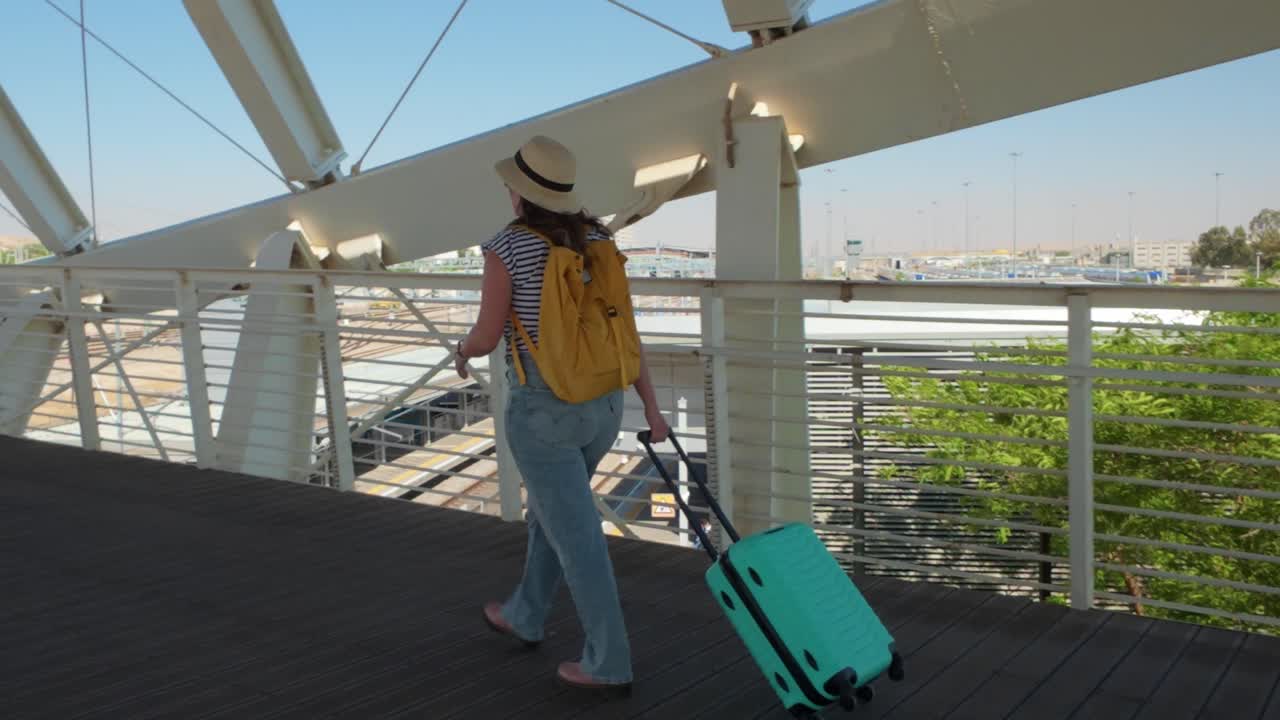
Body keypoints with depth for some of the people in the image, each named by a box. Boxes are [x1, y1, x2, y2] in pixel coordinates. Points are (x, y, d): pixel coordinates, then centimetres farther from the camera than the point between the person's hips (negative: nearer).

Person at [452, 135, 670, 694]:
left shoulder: (506, 248, -15)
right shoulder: (595, 240, 2)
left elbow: (487, 337, -10)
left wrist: (462, 350, 14)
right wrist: (652, 407, 4)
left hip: (542, 413, -7)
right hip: (602, 405, 7)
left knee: (578, 538, 3)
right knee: (551, 507, 26)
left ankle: (609, 665, 13)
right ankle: (524, 618, 43)